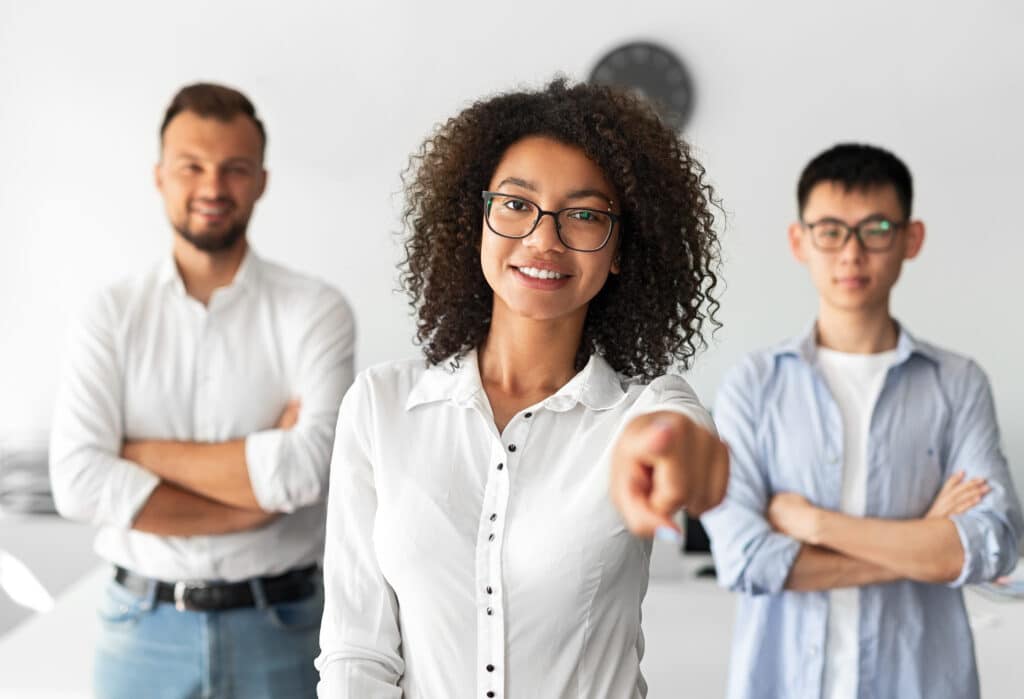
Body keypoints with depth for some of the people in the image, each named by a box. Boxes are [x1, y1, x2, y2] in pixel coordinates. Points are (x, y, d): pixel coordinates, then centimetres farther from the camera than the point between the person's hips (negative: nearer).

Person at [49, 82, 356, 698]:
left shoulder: (315, 311, -6)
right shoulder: (111, 318, -1)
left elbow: (308, 467, -19)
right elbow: (78, 483, -13)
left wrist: (144, 452, -11)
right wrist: (263, 489, -16)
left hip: (279, 628, -1)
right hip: (144, 626, 1)